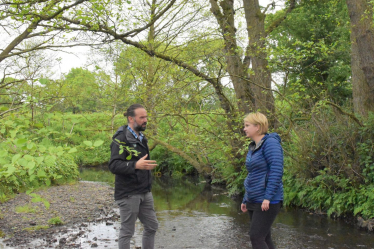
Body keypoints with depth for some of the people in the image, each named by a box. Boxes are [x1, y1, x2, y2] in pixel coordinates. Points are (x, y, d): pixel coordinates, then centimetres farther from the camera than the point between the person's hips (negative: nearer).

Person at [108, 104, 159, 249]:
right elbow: (114, 166, -24)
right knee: (127, 231, 1)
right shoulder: (121, 139, -14)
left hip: (145, 192, 8)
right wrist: (135, 165, -37)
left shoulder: (141, 138, 13)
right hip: (128, 194, -8)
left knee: (152, 226, 13)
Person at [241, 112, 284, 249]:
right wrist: (246, 199, 20)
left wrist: (268, 197, -25)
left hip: (267, 202, -9)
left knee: (256, 237, -11)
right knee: (264, 238, 12)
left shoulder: (270, 143, -13)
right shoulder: (253, 147, 13)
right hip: (254, 201, 9)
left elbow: (276, 171, -22)